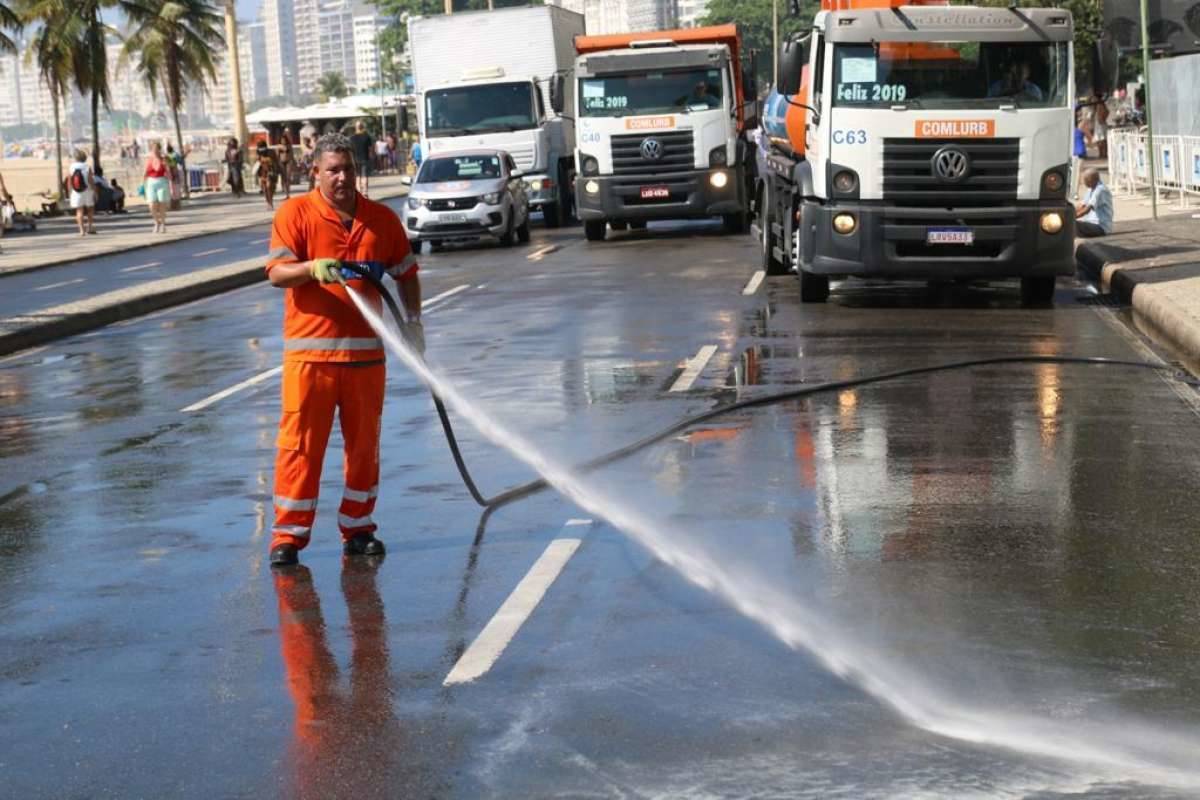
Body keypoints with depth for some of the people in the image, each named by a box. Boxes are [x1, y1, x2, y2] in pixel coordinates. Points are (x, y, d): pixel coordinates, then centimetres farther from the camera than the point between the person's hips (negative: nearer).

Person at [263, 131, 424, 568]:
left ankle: (358, 528, 21)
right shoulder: (294, 213, -1)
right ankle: (288, 534, 3)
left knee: (364, 443, 9)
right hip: (309, 350, -3)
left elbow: (406, 273, 17)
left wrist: (412, 320, 7)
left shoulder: (382, 218, 8)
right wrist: (312, 268, -27)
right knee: (300, 442, -4)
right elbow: (276, 272, -9)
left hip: (366, 350, 3)